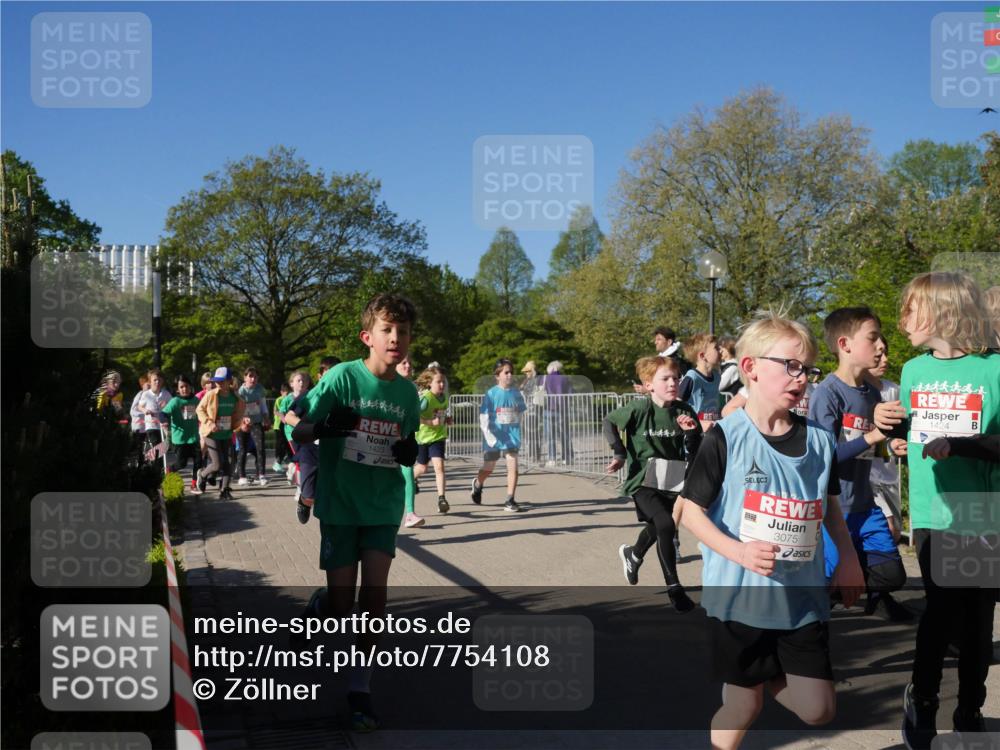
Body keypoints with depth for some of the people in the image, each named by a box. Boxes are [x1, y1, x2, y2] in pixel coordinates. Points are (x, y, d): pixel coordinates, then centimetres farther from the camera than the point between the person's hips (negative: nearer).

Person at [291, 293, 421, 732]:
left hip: (384, 508, 3)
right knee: (340, 606, 2)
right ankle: (317, 606, 39)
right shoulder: (342, 377, -13)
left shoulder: (408, 392, 0)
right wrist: (323, 428, -34)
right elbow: (299, 432, -11)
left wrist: (410, 453, -10)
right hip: (340, 506, -3)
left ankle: (359, 688, 11)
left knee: (374, 596, -3)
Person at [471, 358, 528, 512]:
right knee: (488, 469, 15)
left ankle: (510, 501, -4)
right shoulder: (491, 394, -10)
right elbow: (483, 417, -12)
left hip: (511, 436, 2)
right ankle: (477, 484, 47)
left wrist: (516, 431, 12)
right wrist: (489, 435, -22)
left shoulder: (516, 393, 0)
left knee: (513, 467, -11)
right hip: (494, 438, -2)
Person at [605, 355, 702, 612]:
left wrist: (691, 432, -22)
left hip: (671, 481, 5)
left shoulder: (684, 411, -7)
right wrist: (620, 453, -11)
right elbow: (610, 422, -2)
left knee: (656, 529, 23)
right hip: (642, 479, -5)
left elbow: (696, 451, -2)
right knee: (666, 526, -23)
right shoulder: (639, 408, -17)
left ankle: (633, 554, 57)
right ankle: (674, 587, -9)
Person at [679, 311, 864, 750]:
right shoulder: (725, 438, -11)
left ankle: (769, 676, 33)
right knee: (743, 708, 7)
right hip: (738, 596, -4)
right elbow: (691, 511, -10)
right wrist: (738, 552, -23)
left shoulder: (819, 441, 3)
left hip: (803, 598, 4)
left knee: (817, 710, 4)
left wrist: (847, 557, 6)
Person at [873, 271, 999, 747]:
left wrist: (959, 445, -24)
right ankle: (921, 702, 16)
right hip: (931, 514, 2)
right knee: (943, 610, -3)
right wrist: (888, 423, -2)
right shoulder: (913, 371, 5)